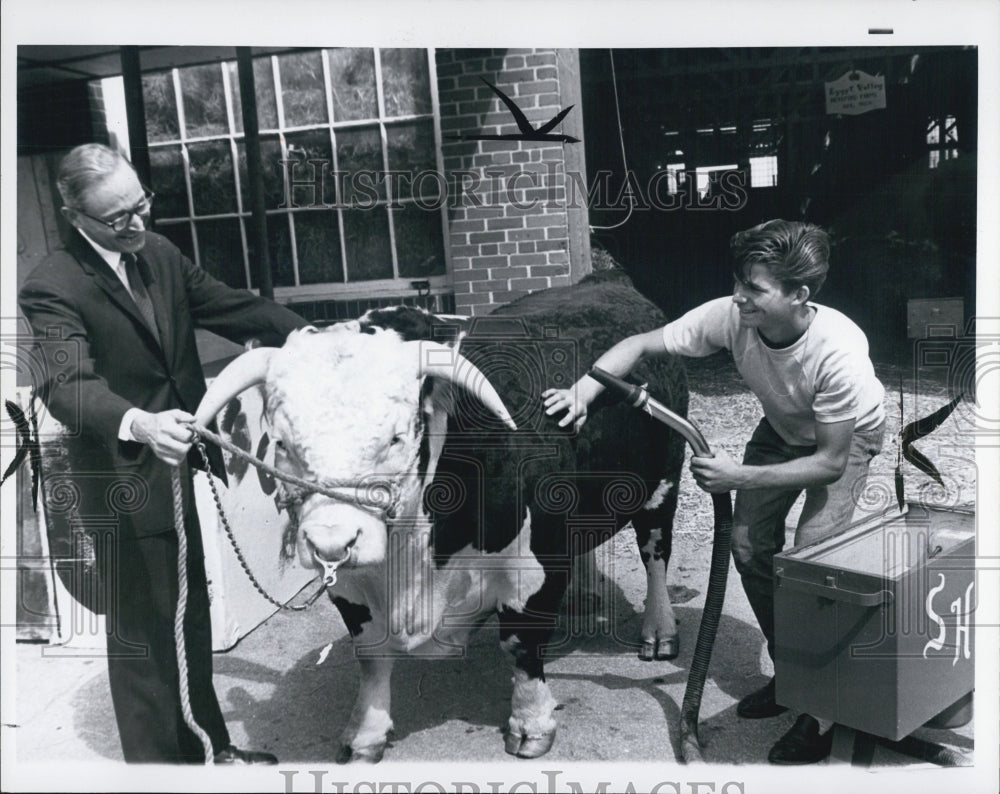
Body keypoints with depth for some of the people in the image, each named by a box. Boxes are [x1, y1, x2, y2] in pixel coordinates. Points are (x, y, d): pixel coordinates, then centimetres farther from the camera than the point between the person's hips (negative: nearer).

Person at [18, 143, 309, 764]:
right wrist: (140, 424, -49)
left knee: (192, 615, 21)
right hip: (124, 482, -7)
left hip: (182, 466, 7)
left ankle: (208, 742, 41)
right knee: (142, 632, 7)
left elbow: (230, 305, 8)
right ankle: (157, 758, 27)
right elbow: (68, 386, -30)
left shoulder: (159, 252, 4)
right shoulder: (52, 289, -17)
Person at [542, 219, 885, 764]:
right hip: (782, 429, 5)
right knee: (749, 545, -4)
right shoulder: (730, 315, -30)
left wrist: (738, 478, -34)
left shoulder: (838, 351, -39)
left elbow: (831, 461, -30)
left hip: (848, 437, -5)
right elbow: (640, 345, -22)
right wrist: (584, 388, -39)